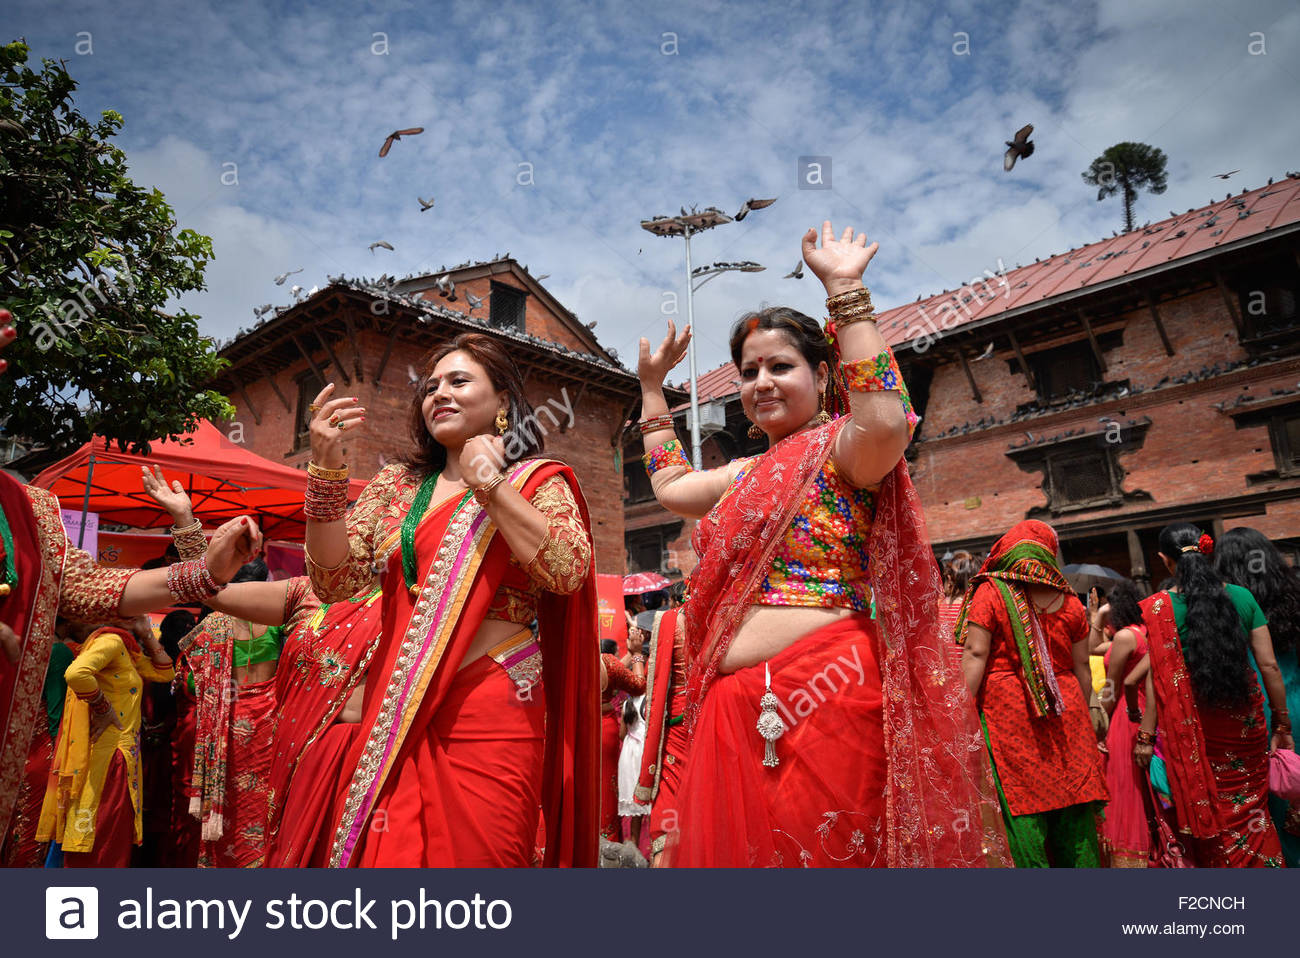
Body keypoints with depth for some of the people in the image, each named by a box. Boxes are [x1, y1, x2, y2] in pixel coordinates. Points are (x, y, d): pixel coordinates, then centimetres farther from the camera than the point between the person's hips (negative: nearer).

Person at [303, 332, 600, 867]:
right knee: (385, 852, 1)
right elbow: (336, 583, 5)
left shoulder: (536, 482, 5)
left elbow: (569, 568, -14)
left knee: (473, 852, -3)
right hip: (394, 713, 3)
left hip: (490, 713, -3)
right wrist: (325, 469, -6)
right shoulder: (396, 484, 15)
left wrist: (489, 482, -8)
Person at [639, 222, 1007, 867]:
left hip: (826, 691, -7)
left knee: (825, 852, -1)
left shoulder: (839, 447, -3)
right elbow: (670, 485, 37)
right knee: (734, 847, 11)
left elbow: (886, 422, -26)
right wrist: (652, 385, 40)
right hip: (735, 705, 8)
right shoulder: (746, 474, 21)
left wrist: (845, 291, -21)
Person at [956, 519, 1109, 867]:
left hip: (1007, 708, -4)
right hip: (1065, 711, 4)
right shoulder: (1068, 600, 9)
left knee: (1021, 802, 0)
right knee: (1072, 805, 10)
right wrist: (1081, 714, 22)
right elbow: (1081, 666, 12)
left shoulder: (990, 592, -3)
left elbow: (975, 656, -9)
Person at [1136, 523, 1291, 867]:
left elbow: (1158, 676, -10)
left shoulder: (1160, 607, -10)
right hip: (1245, 722, 3)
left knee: (1208, 813, 12)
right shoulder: (1242, 597, -1)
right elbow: (1269, 666, 0)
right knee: (1251, 810, 15)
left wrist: (1146, 736, -5)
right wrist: (1282, 724, 11)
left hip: (1193, 724, -2)